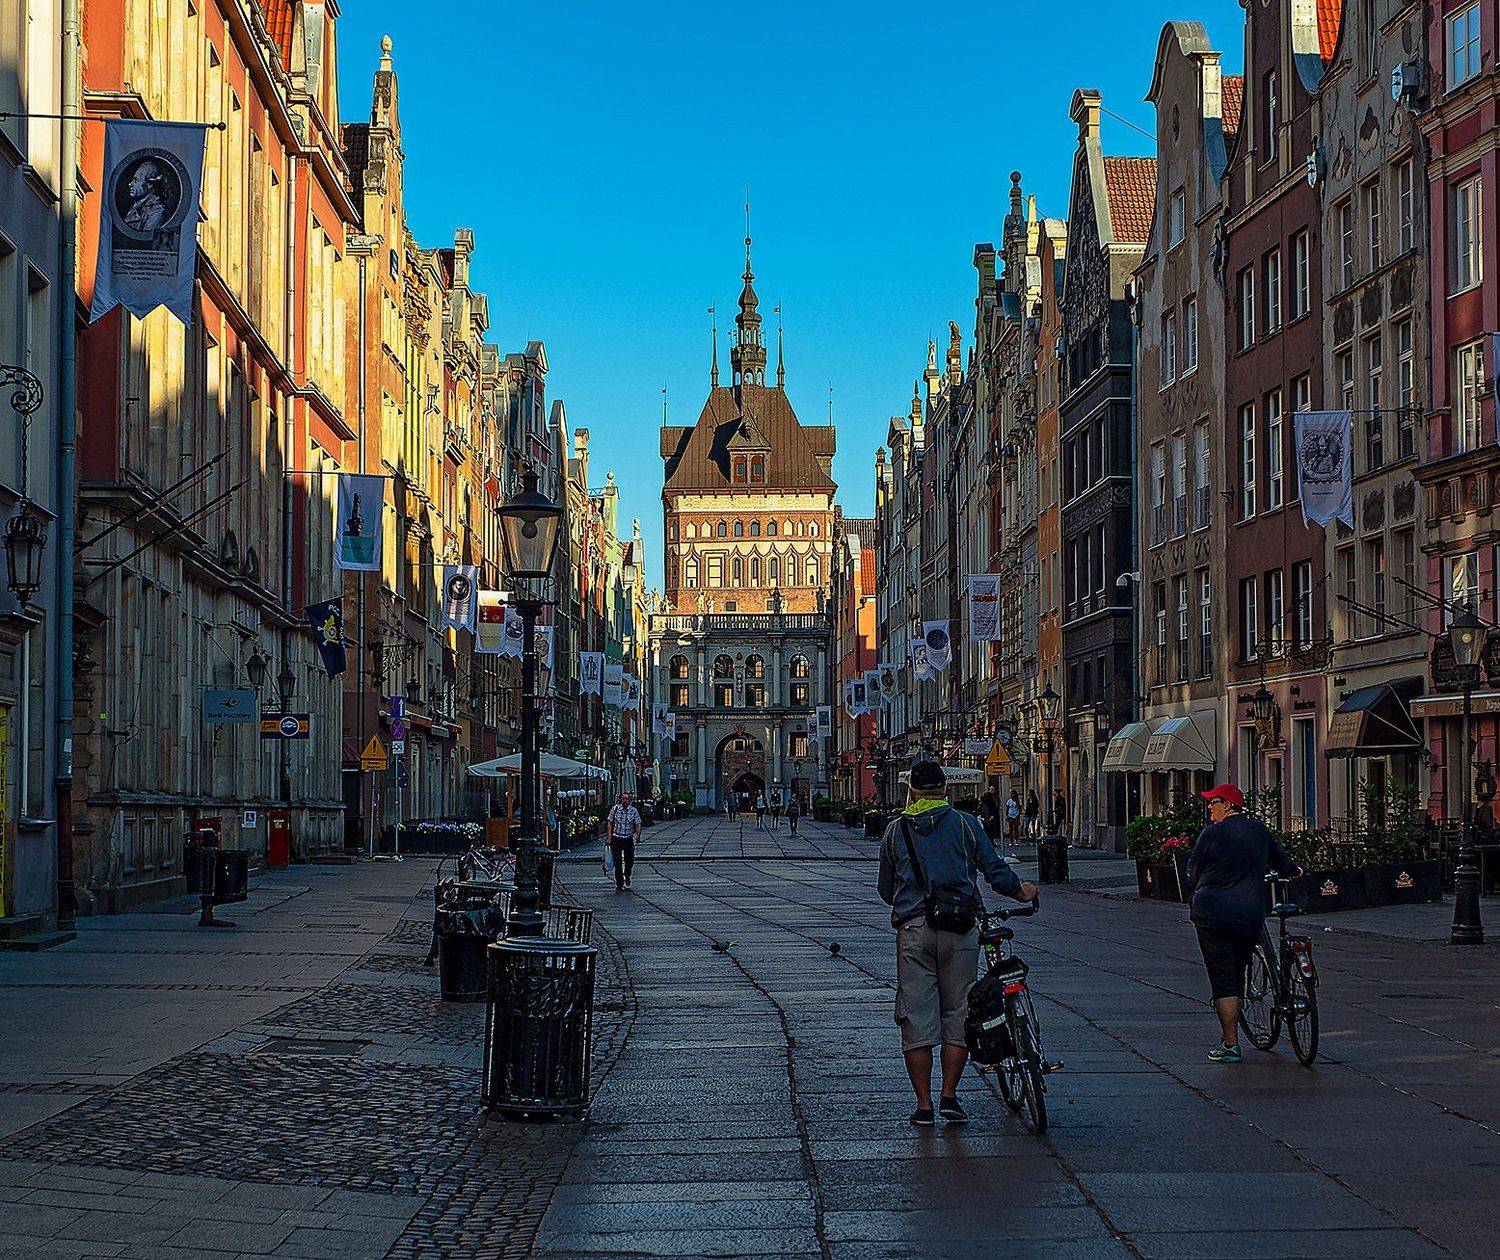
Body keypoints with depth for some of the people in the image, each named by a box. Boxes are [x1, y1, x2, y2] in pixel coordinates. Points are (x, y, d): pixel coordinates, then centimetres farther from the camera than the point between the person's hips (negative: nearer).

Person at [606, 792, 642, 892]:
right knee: (617, 862, -6)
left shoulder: (634, 811, -2)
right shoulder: (615, 809, -1)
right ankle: (619, 884, -1)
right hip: (616, 839, -1)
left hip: (628, 839, 1)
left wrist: (637, 834, -18)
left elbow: (638, 824, 0)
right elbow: (610, 823, 5)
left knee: (629, 861, 10)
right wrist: (609, 837, -1)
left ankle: (627, 876, 41)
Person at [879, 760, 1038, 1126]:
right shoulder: (964, 824, 3)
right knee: (957, 1014, 9)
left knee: (916, 1018, 5)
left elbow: (886, 890, 15)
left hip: (913, 931, 1)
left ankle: (924, 1104, 5)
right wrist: (1022, 891, 22)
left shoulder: (895, 831, 9)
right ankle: (949, 1096, 5)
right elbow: (995, 870, 2)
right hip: (959, 930, -1)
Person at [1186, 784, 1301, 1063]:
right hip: (1251, 915, 5)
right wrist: (1293, 870, 50)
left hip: (1213, 914, -5)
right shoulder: (1258, 830, 10)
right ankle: (1228, 1035, 24)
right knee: (1237, 977, 16)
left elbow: (1194, 872, 2)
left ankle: (1230, 1045, -6)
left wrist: (1193, 903, 20)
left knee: (1222, 980, -3)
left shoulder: (1212, 833, -7)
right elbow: (1278, 857, 28)